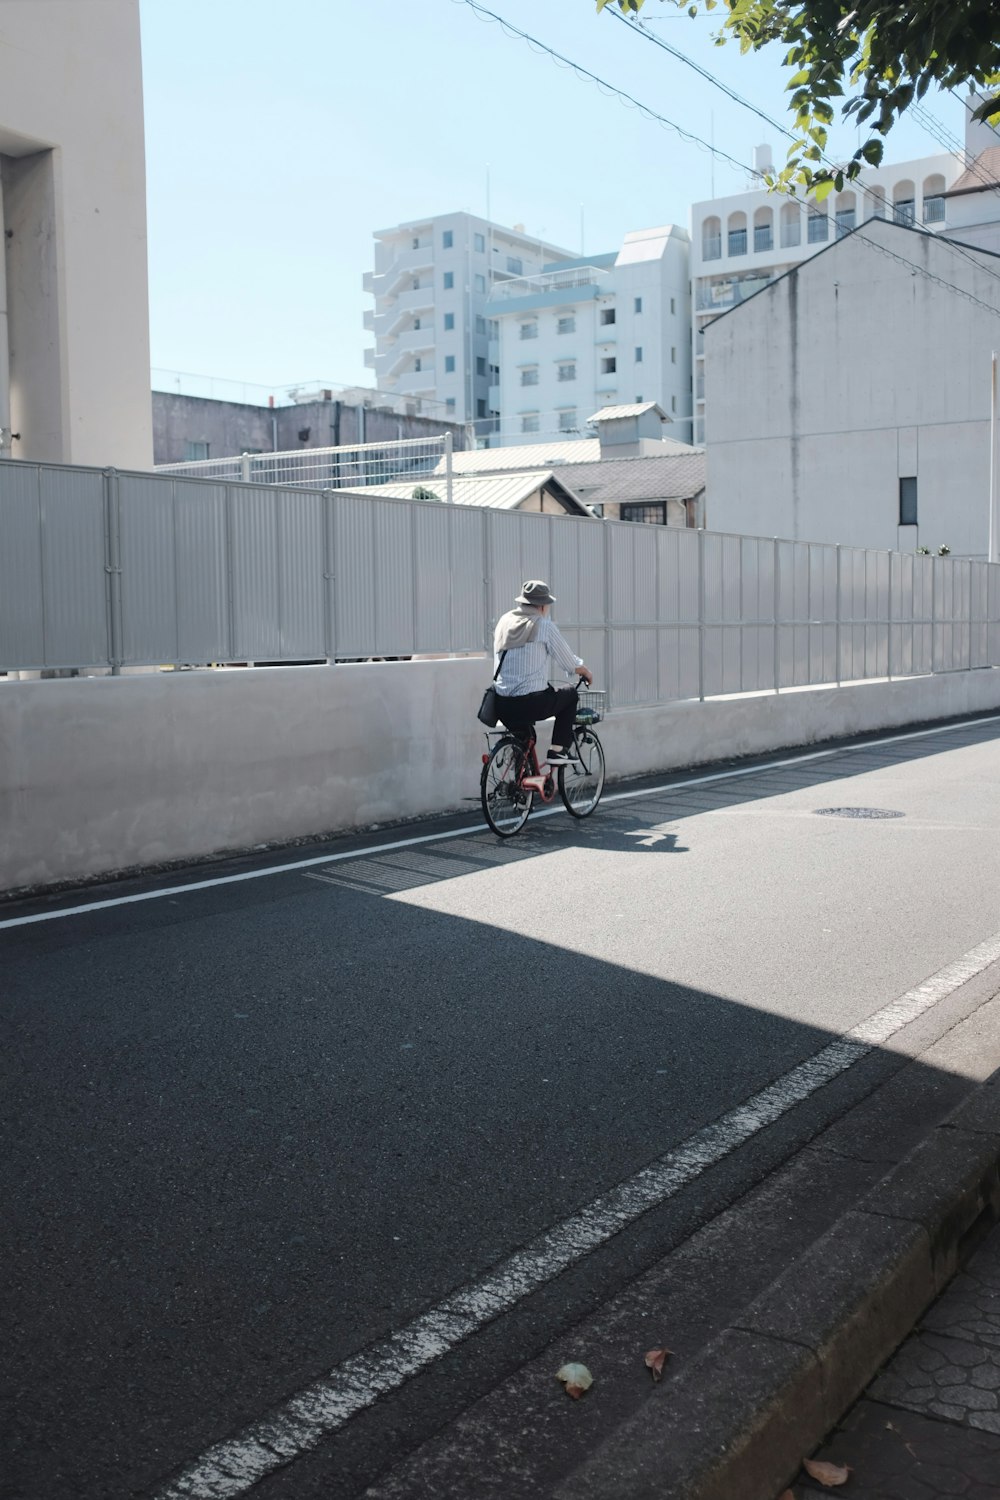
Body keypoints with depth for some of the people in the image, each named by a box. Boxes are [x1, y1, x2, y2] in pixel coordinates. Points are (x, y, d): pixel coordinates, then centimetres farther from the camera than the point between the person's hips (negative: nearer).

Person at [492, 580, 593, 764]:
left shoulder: (505, 621, 10)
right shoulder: (543, 625, -6)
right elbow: (570, 663, 1)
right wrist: (587, 673, 23)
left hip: (502, 707, 6)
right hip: (530, 704, -6)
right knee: (570, 695, 20)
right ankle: (557, 750, 14)